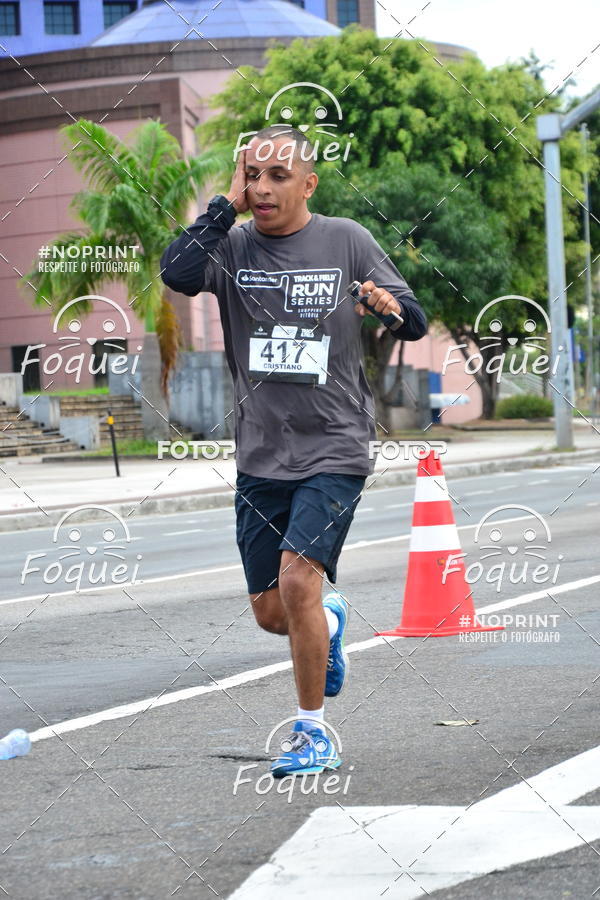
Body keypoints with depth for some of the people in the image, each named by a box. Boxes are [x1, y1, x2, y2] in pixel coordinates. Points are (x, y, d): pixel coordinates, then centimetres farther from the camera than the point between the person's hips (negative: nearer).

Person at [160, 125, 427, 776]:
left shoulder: (346, 240, -1)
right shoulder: (231, 245, 1)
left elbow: (416, 322, 1)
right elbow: (176, 273, -20)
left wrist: (393, 310, -22)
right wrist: (227, 204, -16)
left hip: (334, 448, -3)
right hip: (260, 455, 3)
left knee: (296, 579, -19)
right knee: (270, 613, 9)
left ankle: (313, 731, -2)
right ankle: (330, 623, 45)